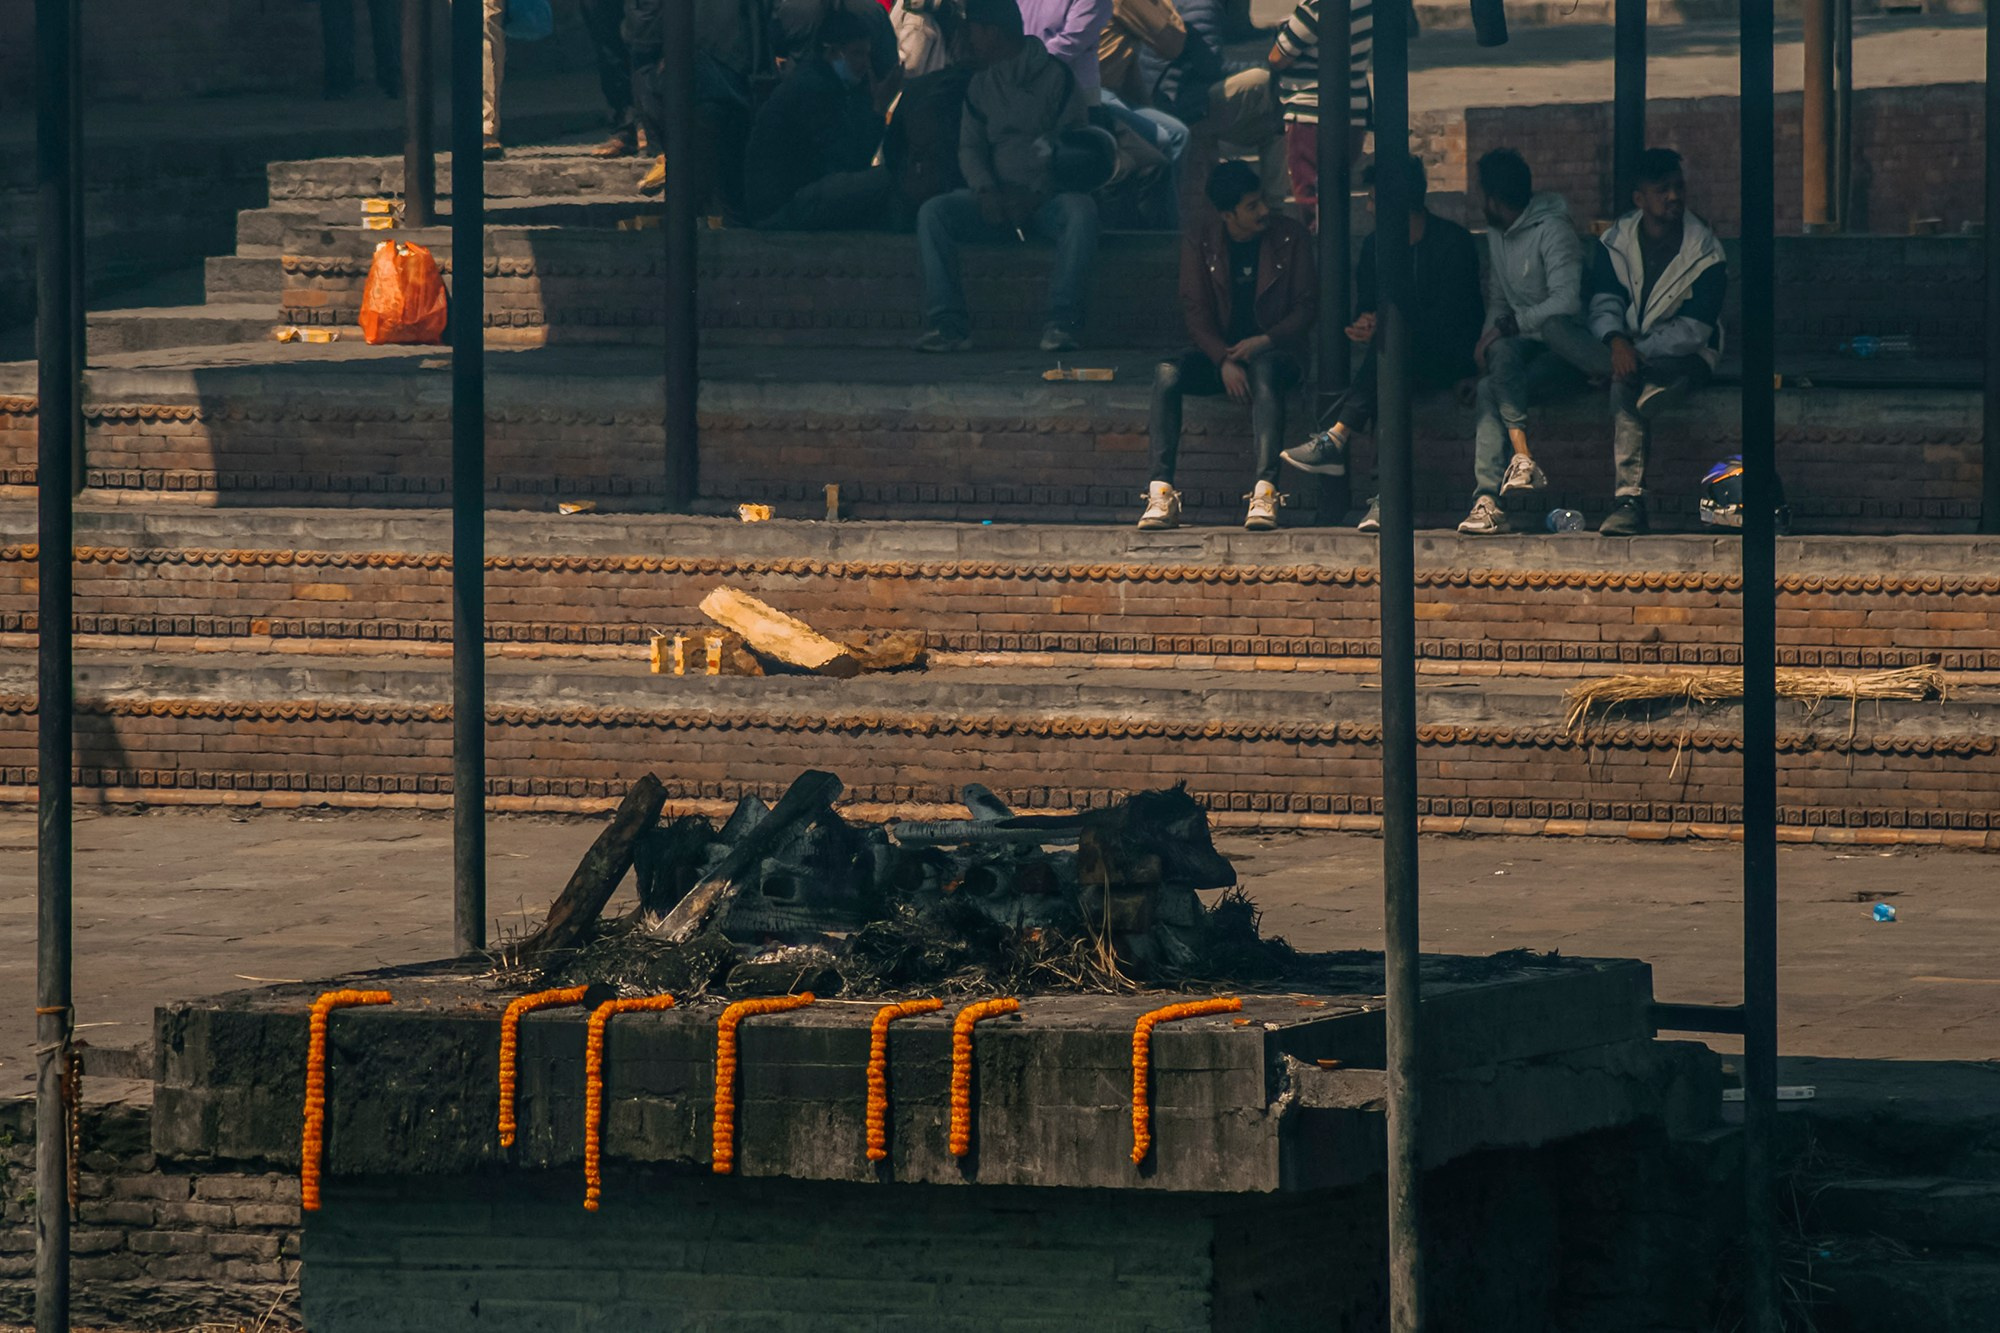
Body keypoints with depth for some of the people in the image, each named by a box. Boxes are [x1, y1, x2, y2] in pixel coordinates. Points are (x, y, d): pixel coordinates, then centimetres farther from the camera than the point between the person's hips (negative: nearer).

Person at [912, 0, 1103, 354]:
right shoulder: (980, 85, 16)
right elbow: (969, 147, 10)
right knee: (932, 212, -21)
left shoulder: (1055, 75, 0)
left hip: (1048, 195, -4)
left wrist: (1036, 195, -18)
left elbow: (1073, 143, -6)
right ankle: (949, 325, -30)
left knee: (1080, 211, -38)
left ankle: (1061, 323, -40)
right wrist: (985, 191, -11)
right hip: (998, 198, 4)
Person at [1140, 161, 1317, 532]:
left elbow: (1307, 306, 1)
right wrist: (1225, 361, -19)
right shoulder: (1200, 244, 3)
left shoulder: (1290, 237, 1)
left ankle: (1264, 491, -52)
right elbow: (1195, 311, -2)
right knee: (1166, 373, -30)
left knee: (1266, 372, -39)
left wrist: (1264, 341, -16)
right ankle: (1161, 491, -38)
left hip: (1272, 350, -2)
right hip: (1218, 351, 2)